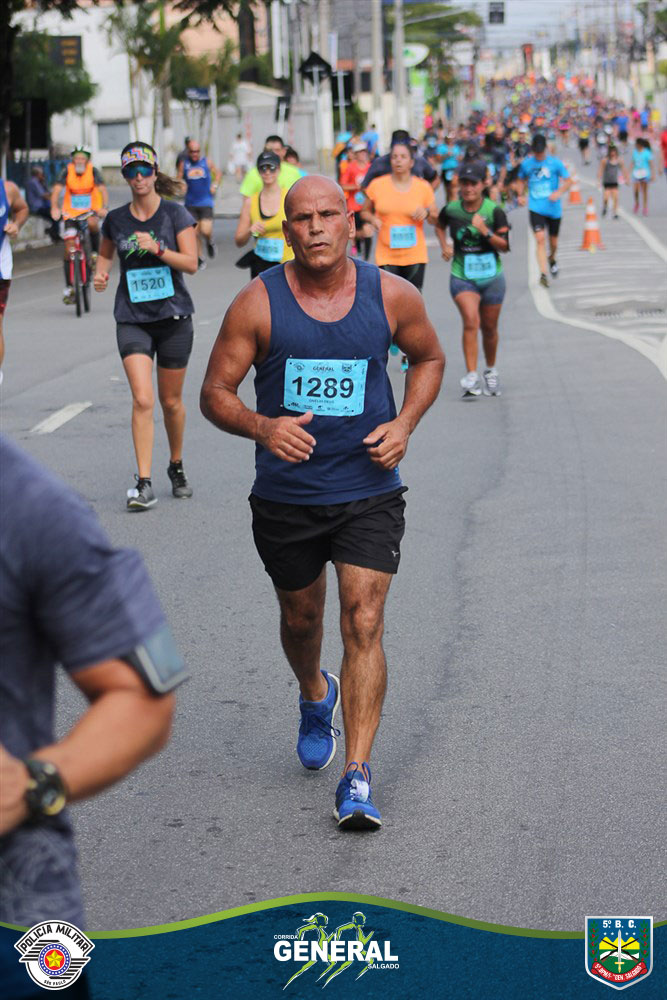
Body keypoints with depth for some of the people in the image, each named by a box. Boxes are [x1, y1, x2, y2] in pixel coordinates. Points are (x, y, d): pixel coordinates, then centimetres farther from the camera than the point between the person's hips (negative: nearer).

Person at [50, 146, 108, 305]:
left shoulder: (93, 171, -10)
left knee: (92, 223, -37)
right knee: (69, 249, -4)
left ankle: (96, 253, -10)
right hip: (71, 213, 1)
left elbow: (102, 189, -20)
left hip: (90, 211, -1)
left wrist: (104, 207, -38)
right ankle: (69, 287, 6)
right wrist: (55, 208, -35)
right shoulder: (67, 171, -9)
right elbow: (57, 190, -18)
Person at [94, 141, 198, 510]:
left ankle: (176, 467, 34)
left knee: (171, 401, 10)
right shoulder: (116, 219, 5)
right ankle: (144, 483, -15)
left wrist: (157, 248, -21)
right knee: (143, 399, -15)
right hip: (132, 319, 0)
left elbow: (191, 262, -8)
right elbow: (105, 253, 23)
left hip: (173, 317, 0)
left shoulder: (175, 214, -2)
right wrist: (100, 274, 2)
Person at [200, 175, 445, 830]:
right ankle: (316, 698, 53)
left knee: (363, 625, -11)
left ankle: (356, 781, -10)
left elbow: (429, 358, 13)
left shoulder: (390, 296, -5)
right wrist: (262, 427, -26)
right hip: (284, 497, 1)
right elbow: (214, 393, -5)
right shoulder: (258, 303, -10)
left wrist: (405, 423, -4)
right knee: (301, 618, 19)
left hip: (369, 490, -1)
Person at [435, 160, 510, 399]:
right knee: (471, 321, -20)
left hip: (491, 277, 0)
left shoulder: (494, 211, -8)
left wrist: (485, 231, -25)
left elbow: (504, 246, -10)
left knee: (489, 328, 12)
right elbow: (439, 226, 21)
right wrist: (444, 246, 5)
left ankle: (491, 371, 37)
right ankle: (471, 377, -22)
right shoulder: (451, 209, -3)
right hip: (462, 277, 0)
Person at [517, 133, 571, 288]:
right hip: (536, 209, 0)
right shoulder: (526, 164, 4)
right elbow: (522, 180, 22)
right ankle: (543, 274, -20)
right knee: (540, 239, -18)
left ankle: (552, 259, 47)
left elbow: (568, 181, -1)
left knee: (553, 242, 12)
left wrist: (559, 192, -19)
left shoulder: (555, 163, -4)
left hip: (553, 208, 0)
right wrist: (521, 195, 7)